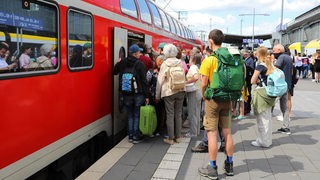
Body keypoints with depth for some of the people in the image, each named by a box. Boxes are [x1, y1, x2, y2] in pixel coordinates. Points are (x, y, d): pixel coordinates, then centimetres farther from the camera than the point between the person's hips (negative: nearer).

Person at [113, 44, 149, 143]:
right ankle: (136, 136, 11)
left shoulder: (122, 63, 1)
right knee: (137, 115, 7)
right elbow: (144, 81, -11)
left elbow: (114, 72, 13)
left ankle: (130, 136, 19)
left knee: (130, 115, 15)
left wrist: (117, 63, 29)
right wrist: (146, 95, -7)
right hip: (138, 94, -4)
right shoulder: (139, 64, -10)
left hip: (126, 94, 4)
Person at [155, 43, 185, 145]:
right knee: (178, 114, 11)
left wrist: (157, 95, 0)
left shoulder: (165, 64, -7)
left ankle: (170, 138, 7)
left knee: (170, 115, 2)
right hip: (180, 91, 4)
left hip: (169, 92, -4)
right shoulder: (180, 63, 4)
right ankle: (178, 137, 18)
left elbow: (160, 80, -6)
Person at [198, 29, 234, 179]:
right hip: (227, 99, 6)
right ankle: (229, 165, 23)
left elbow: (204, 83, -15)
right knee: (227, 132, 13)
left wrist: (204, 95, 3)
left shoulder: (208, 60, -14)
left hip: (213, 99, -5)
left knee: (212, 133, 2)